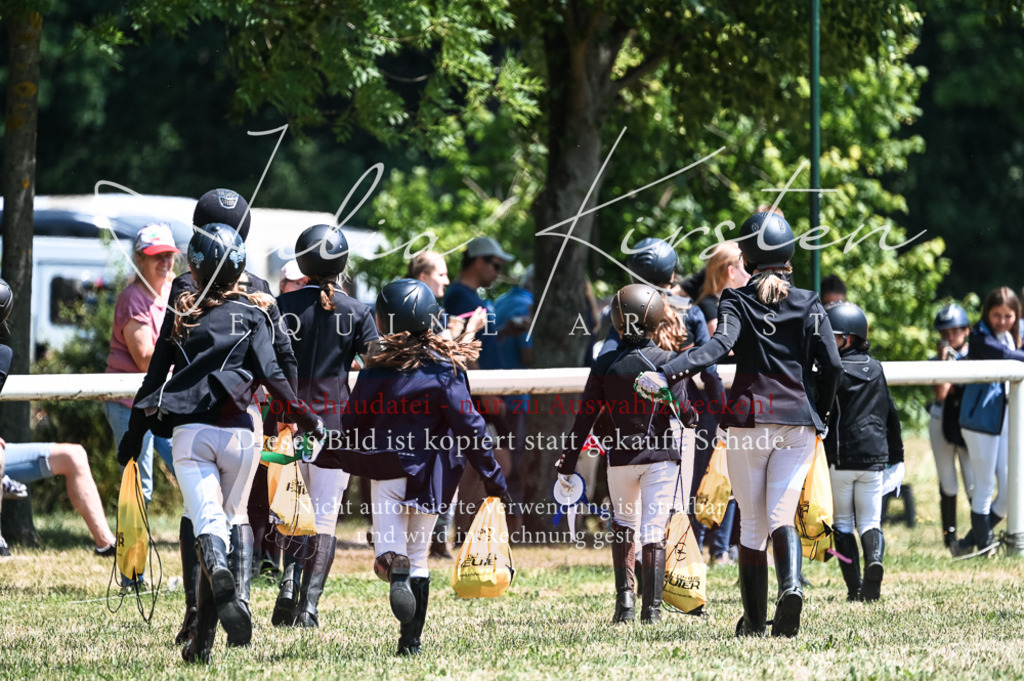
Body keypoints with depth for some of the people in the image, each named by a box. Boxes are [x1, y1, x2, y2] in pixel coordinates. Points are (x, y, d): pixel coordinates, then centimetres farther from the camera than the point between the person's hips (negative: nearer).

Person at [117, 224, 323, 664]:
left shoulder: (181, 315, 13)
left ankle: (218, 571, -45)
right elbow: (269, 372, -4)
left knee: (207, 521, -10)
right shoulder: (252, 312, 8)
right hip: (236, 431, 0)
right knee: (236, 518, 16)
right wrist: (305, 417, 0)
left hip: (188, 431, 0)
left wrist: (132, 438, 18)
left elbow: (153, 379, 13)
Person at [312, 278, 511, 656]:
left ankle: (395, 567, -36)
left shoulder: (378, 369, -3)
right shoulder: (445, 369, -6)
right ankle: (411, 642, 9)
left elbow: (352, 424, 4)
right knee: (418, 555, 13)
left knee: (388, 547, 1)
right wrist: (493, 478, -2)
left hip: (386, 470, -1)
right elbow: (468, 427, -8)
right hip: (430, 476, 1)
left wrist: (329, 457, 22)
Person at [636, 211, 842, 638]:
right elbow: (832, 366, -2)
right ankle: (791, 585, -29)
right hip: (798, 421, 1)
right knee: (781, 518, 0)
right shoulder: (809, 305, 6)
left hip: (749, 419, -1)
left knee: (751, 523, 8)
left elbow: (719, 346, -18)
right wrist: (820, 414, 14)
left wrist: (666, 376, -29)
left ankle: (754, 620, 9)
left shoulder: (737, 302, 2)